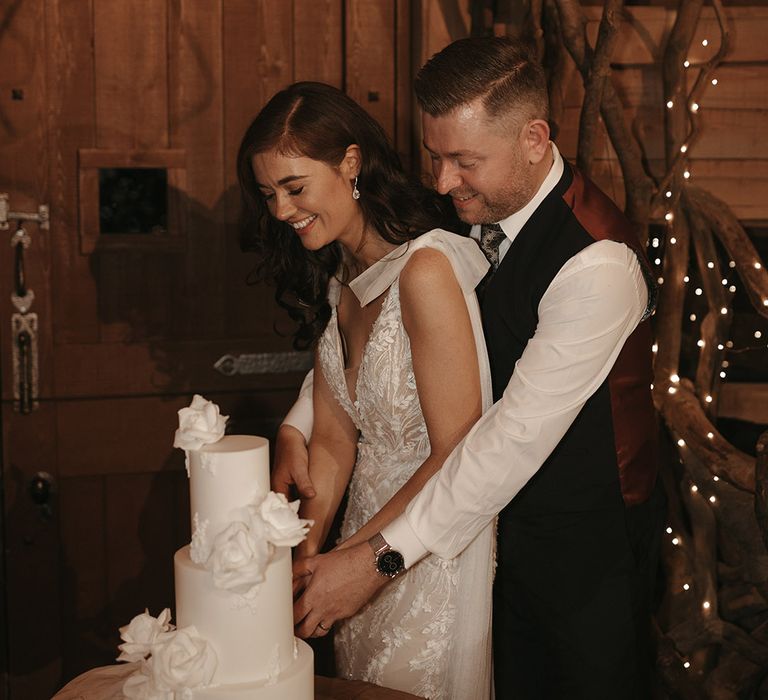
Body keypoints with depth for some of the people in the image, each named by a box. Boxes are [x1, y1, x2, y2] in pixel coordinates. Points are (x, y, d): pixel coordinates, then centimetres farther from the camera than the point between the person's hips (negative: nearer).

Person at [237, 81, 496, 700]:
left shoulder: (426, 270, -22)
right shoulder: (335, 281, 5)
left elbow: (456, 456, -21)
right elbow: (333, 441, 3)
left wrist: (350, 557, -17)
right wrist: (305, 556, -8)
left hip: (435, 556, -7)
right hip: (371, 547, 7)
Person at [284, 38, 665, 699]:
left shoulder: (597, 262, -29)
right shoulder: (474, 212, -5)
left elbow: (519, 433, -32)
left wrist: (381, 557, -30)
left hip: (589, 543, -6)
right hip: (503, 518, 6)